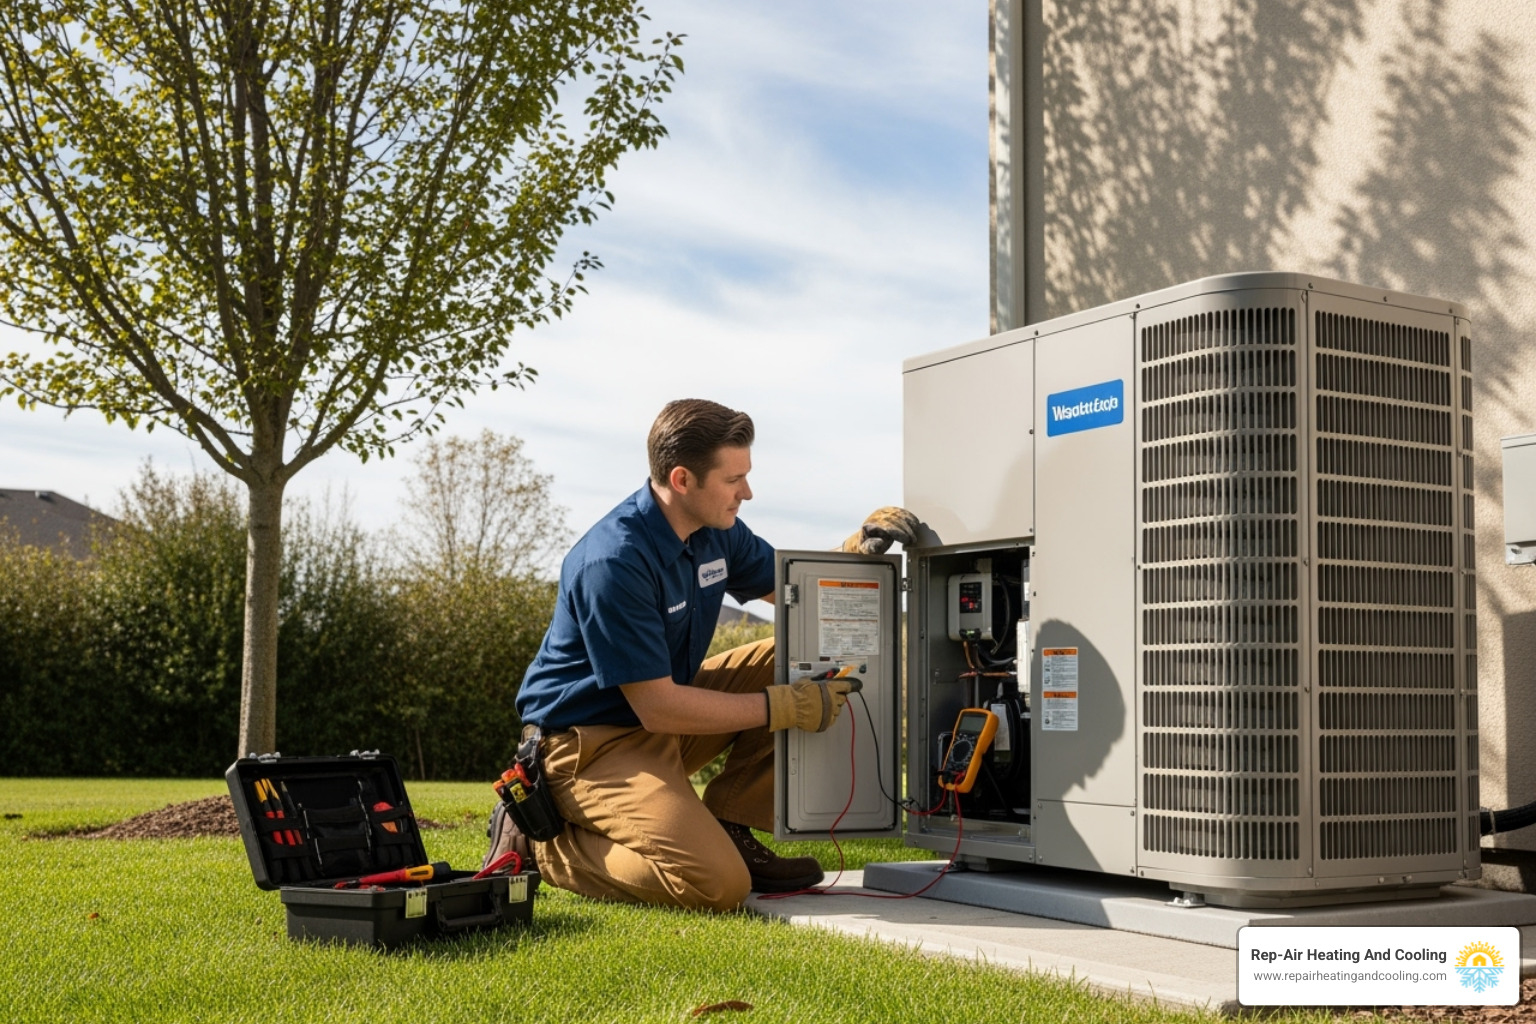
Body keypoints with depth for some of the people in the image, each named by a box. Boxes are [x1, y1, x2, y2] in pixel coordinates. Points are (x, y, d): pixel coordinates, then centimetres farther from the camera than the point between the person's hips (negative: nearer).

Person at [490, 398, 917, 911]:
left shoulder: (716, 530, 0)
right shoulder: (614, 563, -28)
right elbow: (658, 708, -26)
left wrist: (860, 547, -7)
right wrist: (786, 707, -21)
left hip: (664, 704, 9)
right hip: (590, 741, -9)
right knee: (717, 885, -24)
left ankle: (728, 830, 4)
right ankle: (541, 844, -4)